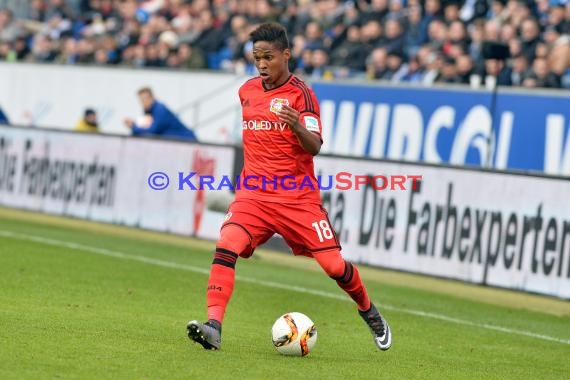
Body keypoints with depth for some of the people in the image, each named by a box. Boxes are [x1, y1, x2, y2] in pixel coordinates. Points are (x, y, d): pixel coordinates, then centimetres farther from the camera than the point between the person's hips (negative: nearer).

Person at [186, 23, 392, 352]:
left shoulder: (301, 94, -8)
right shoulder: (247, 91, 9)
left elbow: (315, 146, -19)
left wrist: (297, 127, -38)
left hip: (298, 197, -3)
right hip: (254, 194, 4)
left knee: (334, 264, -2)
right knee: (227, 245, -23)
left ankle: (370, 313, 28)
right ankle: (214, 327, -27)